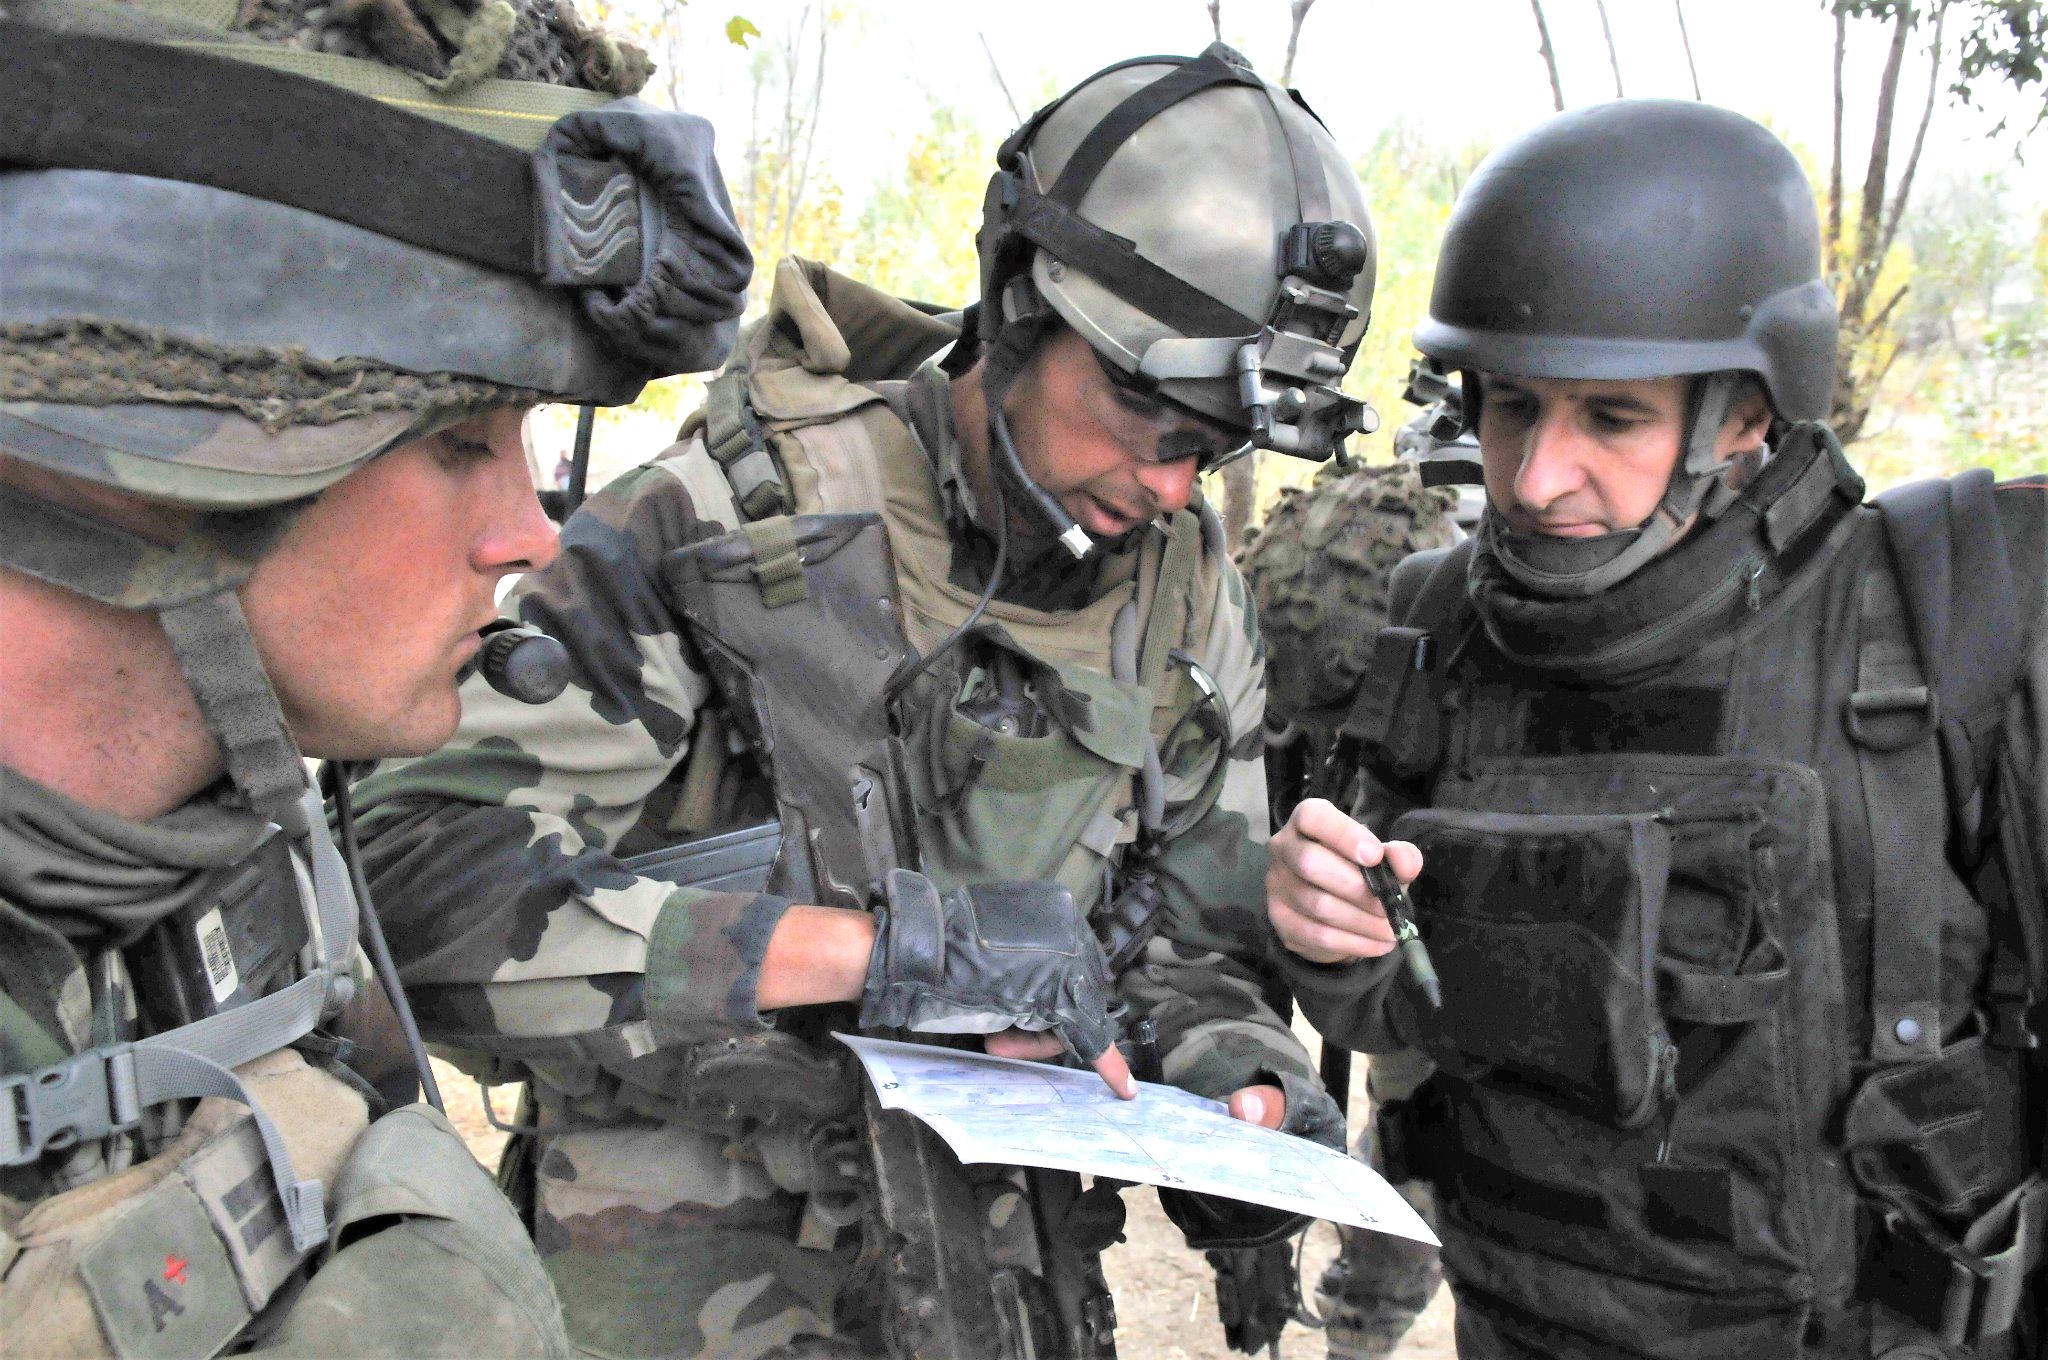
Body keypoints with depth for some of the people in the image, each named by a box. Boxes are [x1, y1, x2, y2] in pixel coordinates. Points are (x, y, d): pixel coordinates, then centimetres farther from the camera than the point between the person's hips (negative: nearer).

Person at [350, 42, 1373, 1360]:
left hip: (984, 1244, 5)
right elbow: (420, 878, -27)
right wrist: (877, 944, -33)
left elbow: (1196, 932, 8)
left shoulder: (1190, 595, -2)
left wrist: (1242, 1077, -15)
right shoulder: (732, 522, -20)